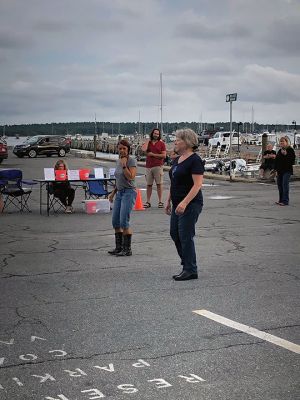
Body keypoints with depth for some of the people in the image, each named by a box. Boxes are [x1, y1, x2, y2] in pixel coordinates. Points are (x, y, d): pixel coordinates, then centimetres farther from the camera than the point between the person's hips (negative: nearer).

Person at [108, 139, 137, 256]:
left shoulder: (131, 161, -8)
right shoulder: (118, 161, 15)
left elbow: (131, 177, -20)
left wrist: (124, 165, -18)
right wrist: (113, 192, 21)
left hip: (129, 192, -8)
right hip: (119, 193, 8)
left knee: (124, 222, -12)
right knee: (115, 222, 7)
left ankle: (127, 249, -5)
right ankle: (119, 247, 17)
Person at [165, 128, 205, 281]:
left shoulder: (195, 160, -15)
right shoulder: (177, 160, 12)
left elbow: (197, 184, -21)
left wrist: (184, 203, -28)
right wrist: (168, 201, 16)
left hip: (190, 205, -9)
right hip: (178, 204, 9)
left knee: (186, 236, -5)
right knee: (174, 233, 12)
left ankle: (191, 271, 5)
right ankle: (187, 262, 25)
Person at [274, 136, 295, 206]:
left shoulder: (290, 150, -6)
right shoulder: (280, 150, 16)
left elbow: (292, 160, -13)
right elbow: (276, 160, 18)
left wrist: (286, 154, -21)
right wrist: (276, 169, 12)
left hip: (287, 170, -8)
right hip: (280, 171, 8)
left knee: (285, 185, -10)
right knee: (279, 184, 10)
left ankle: (285, 201, -8)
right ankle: (281, 200, 19)